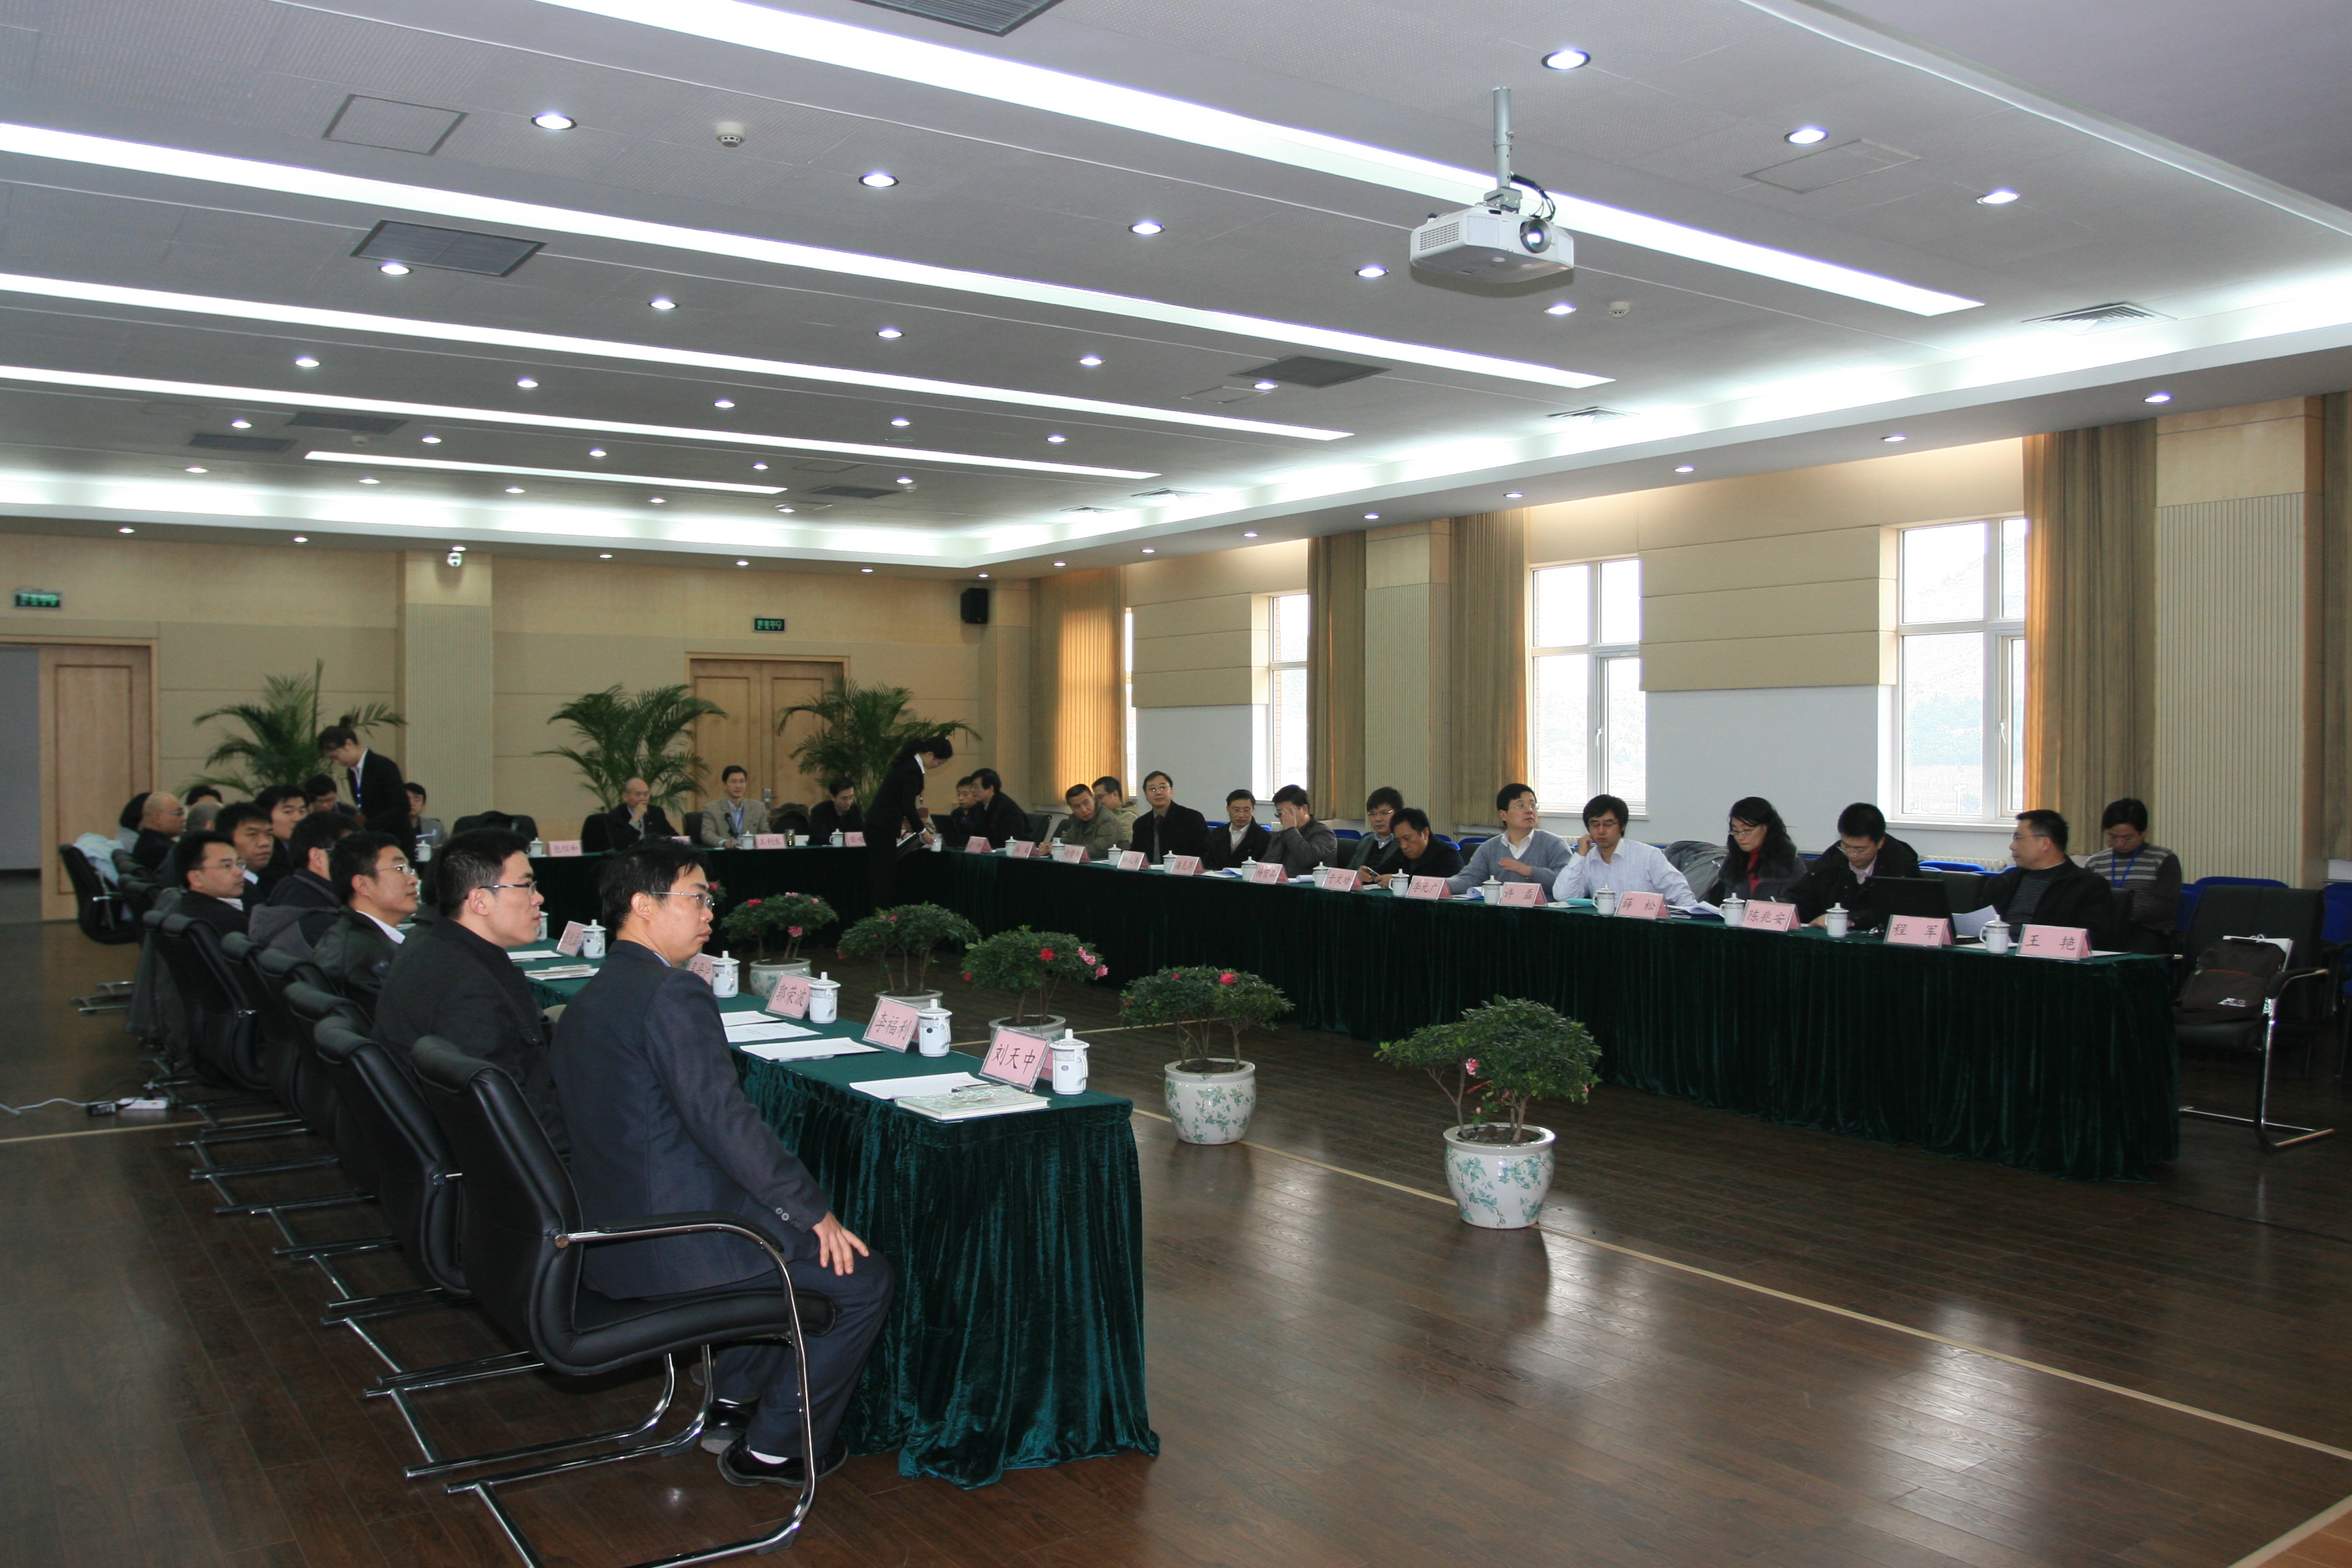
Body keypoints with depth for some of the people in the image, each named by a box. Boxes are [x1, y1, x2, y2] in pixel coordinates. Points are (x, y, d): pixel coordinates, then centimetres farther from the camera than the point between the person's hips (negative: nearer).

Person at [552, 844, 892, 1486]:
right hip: (671, 1245, -10)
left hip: (610, 1234, 10)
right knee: (863, 1276, 2)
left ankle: (731, 1404, 34)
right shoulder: (672, 994, -20)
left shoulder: (587, 1000, 11)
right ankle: (772, 1448, 12)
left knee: (790, 1232, 30)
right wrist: (815, 1209, -13)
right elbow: (725, 1121, -24)